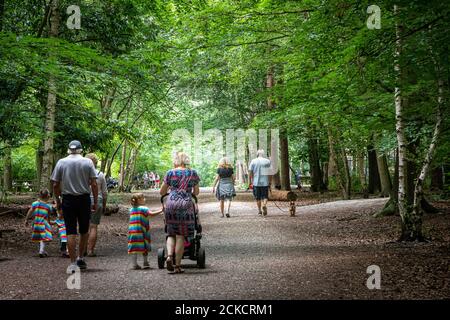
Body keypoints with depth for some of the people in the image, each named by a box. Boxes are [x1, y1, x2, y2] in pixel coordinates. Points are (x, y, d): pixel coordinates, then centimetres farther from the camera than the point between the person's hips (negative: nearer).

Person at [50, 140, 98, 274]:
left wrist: (58, 200, 12)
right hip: (84, 199, 0)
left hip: (68, 199, 0)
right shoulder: (88, 162, -1)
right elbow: (94, 184, -5)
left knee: (71, 232, 1)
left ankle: (73, 263, 0)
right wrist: (95, 202, 2)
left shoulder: (61, 162, 1)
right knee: (84, 231, 16)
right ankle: (81, 258, 23)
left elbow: (55, 185, 0)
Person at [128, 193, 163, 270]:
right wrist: (161, 210, -12)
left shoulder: (131, 210, 13)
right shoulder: (143, 209, -5)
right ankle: (145, 263, 17)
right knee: (145, 248, 10)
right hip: (141, 231, -5)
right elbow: (152, 214, -16)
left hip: (132, 231, 5)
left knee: (134, 248, 3)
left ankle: (134, 264, 1)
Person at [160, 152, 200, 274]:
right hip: (186, 205, 0)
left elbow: (161, 192, 12)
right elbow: (196, 192, 17)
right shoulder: (193, 173, 9)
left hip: (171, 204, 0)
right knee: (180, 235, 4)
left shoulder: (170, 173, 6)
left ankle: (169, 256, -9)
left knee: (171, 233, 14)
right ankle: (177, 266, 4)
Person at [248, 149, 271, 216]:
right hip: (265, 182, 0)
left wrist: (250, 181, 6)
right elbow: (269, 171, 5)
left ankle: (259, 210, 17)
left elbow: (250, 172, -3)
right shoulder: (267, 161, 0)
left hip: (256, 182, 0)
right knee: (265, 196, 6)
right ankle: (264, 205, -21)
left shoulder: (253, 161, -2)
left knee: (258, 197, 11)